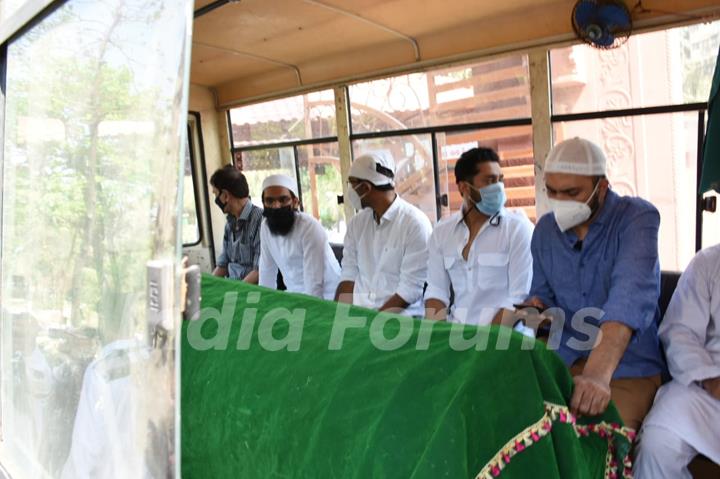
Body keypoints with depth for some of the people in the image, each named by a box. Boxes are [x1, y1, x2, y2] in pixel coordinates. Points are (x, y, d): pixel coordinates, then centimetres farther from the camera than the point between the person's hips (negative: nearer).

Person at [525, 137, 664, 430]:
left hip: (627, 367, -4)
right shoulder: (545, 229, 4)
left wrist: (597, 373, -45)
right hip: (560, 358, 5)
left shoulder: (637, 217, -14)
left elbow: (632, 296, -31)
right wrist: (536, 308, -11)